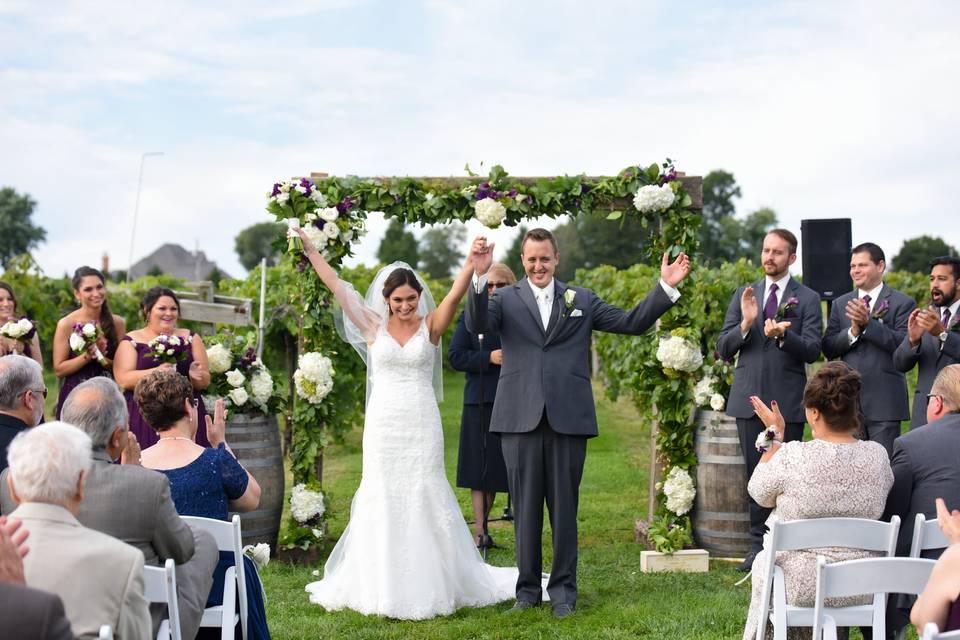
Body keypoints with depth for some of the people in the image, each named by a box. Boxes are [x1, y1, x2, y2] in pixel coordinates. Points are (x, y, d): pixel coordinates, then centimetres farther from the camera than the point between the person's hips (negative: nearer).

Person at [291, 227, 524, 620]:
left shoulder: (431, 326, 0)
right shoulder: (373, 325, 2)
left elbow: (455, 295, -17)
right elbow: (337, 287, 1)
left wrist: (471, 264, -34)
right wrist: (309, 250, -1)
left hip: (422, 425, -1)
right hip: (383, 425, 1)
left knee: (425, 499, 4)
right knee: (382, 499, 5)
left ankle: (430, 584, 14)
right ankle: (383, 586, 14)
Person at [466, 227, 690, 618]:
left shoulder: (581, 300, 12)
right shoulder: (505, 299, 7)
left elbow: (632, 323, 7)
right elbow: (476, 325, -12)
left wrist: (666, 287, -3)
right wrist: (479, 278, -25)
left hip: (568, 420, 0)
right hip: (520, 420, 0)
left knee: (564, 508, 6)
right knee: (525, 508, 7)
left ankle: (563, 590, 16)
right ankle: (528, 589, 18)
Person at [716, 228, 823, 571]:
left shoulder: (808, 299, 3)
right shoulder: (743, 295, 12)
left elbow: (812, 350, -6)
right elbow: (723, 349, 7)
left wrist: (783, 335, -24)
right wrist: (746, 324, -11)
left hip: (787, 401, -3)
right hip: (749, 398, 3)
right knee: (756, 474, 6)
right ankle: (758, 545, 13)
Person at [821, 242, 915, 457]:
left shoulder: (903, 303, 0)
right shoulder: (840, 304, 13)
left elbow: (904, 344, -14)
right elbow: (828, 348, 5)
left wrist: (868, 323, -20)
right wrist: (852, 332, -12)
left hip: (884, 401, -4)